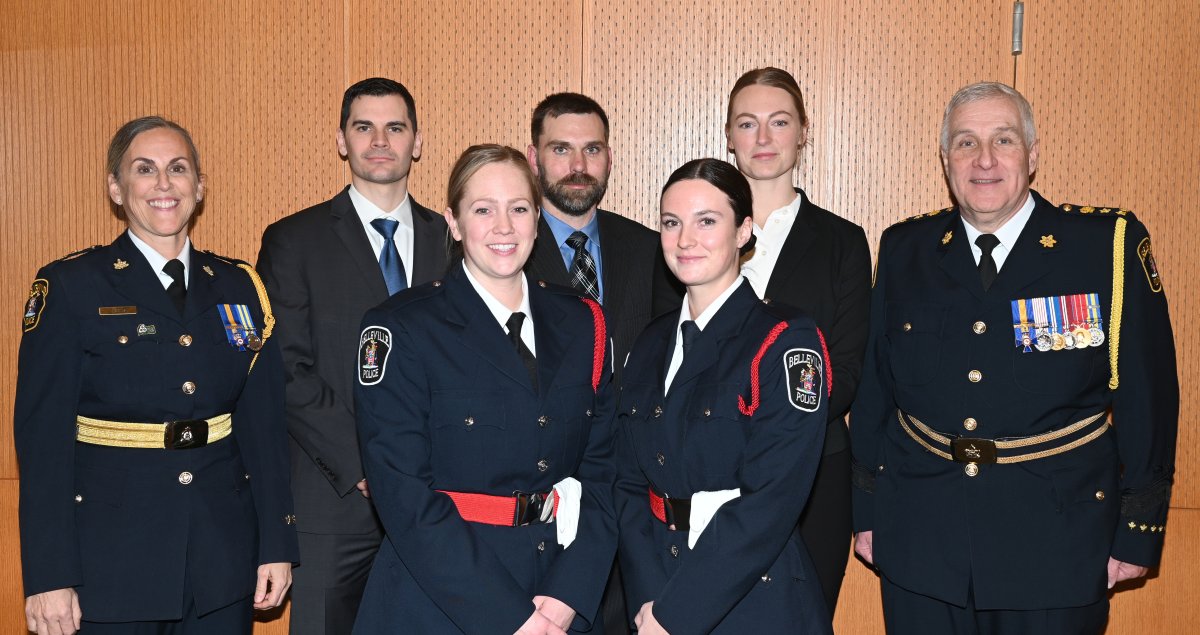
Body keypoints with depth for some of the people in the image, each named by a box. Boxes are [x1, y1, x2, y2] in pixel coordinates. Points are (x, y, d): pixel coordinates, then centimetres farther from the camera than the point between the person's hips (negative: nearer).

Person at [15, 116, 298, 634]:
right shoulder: (69, 287, -4)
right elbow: (43, 437, -7)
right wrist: (48, 578, -11)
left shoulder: (238, 287, 6)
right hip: (111, 564, -3)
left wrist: (277, 546, 2)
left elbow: (262, 422, 5)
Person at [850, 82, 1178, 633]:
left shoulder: (1109, 243, -4)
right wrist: (866, 511, 7)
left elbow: (1148, 396, -3)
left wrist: (1138, 531, -3)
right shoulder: (903, 251, 3)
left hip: (1056, 547, -2)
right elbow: (872, 390, 6)